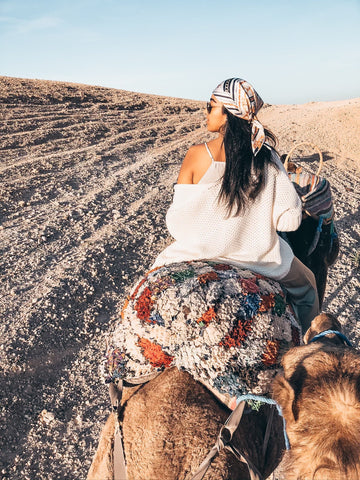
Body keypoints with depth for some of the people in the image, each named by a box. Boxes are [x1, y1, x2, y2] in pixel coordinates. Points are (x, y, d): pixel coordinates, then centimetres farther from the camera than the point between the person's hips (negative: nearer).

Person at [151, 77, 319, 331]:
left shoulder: (197, 155, -17)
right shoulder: (267, 157, -12)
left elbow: (178, 221, -13)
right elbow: (290, 219, -10)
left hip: (201, 255, -1)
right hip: (260, 258, 1)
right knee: (306, 286, 32)